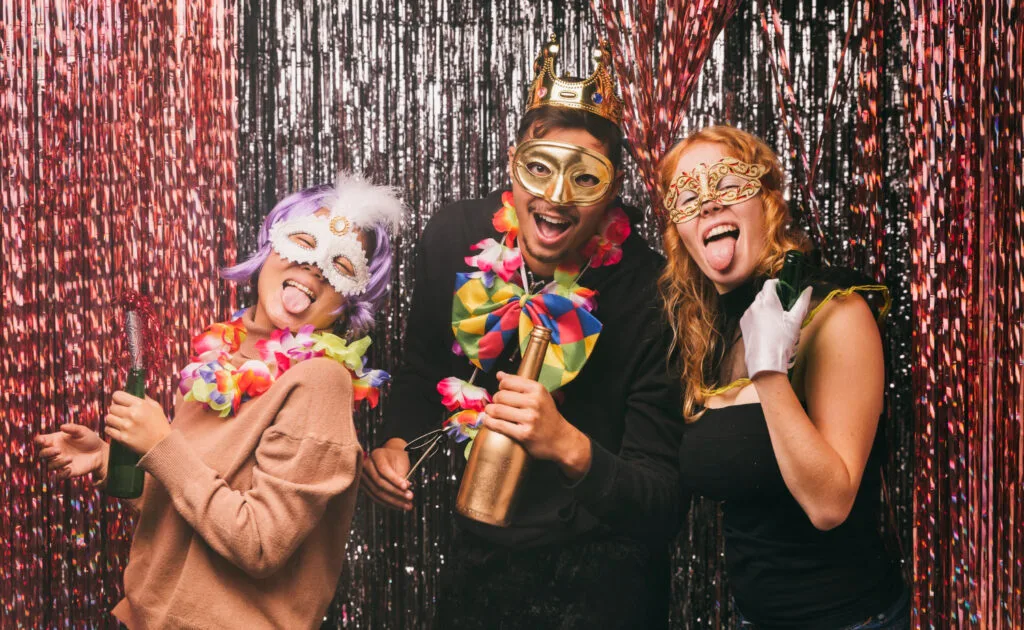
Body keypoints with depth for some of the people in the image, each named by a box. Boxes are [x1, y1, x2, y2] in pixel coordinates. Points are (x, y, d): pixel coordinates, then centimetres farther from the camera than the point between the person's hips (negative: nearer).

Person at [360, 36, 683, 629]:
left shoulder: (648, 292, -23)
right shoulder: (455, 239, -12)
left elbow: (663, 506, -24)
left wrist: (569, 446, -41)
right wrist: (395, 443, -11)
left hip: (600, 579, -3)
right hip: (481, 557, 4)